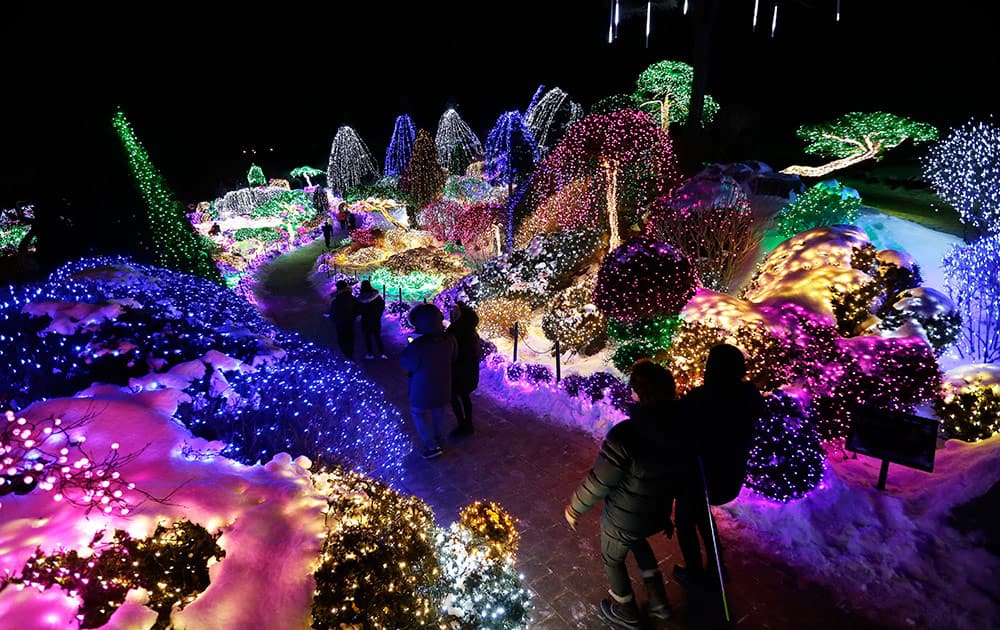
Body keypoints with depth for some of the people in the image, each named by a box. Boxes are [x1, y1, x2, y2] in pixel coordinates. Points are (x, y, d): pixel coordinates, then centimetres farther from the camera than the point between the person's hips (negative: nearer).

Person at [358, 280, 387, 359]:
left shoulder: (360, 298, -16)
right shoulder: (376, 295, -12)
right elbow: (382, 305, -5)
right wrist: (379, 314, 7)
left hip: (365, 320, -2)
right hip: (376, 319, 2)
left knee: (367, 336, 13)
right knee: (377, 336, 15)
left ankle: (370, 354, 16)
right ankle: (382, 353, 13)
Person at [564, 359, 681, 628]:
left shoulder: (624, 435, -37)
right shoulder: (679, 427, -17)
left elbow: (598, 482, -26)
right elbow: (680, 471, 0)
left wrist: (574, 508, -6)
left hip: (623, 518, -5)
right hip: (658, 513, 6)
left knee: (613, 559, 26)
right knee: (637, 540, 38)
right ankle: (658, 601, 45)